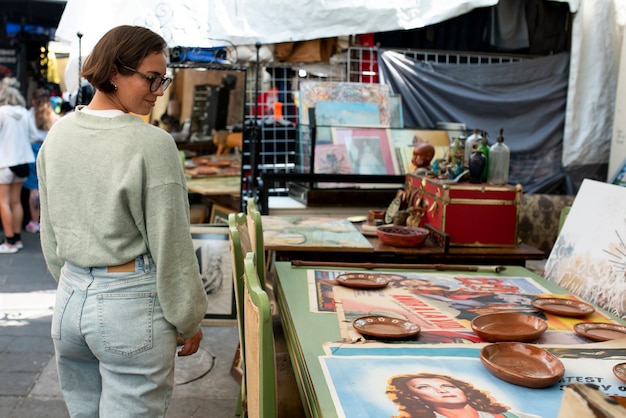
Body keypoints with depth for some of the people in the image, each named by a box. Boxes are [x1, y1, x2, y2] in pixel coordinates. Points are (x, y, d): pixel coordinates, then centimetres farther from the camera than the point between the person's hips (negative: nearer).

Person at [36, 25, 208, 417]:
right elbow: (171, 246, -14)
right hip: (131, 305, -7)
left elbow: (50, 235, 11)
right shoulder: (153, 143, -18)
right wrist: (189, 321, -2)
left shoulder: (58, 133, 3)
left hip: (70, 300, 7)